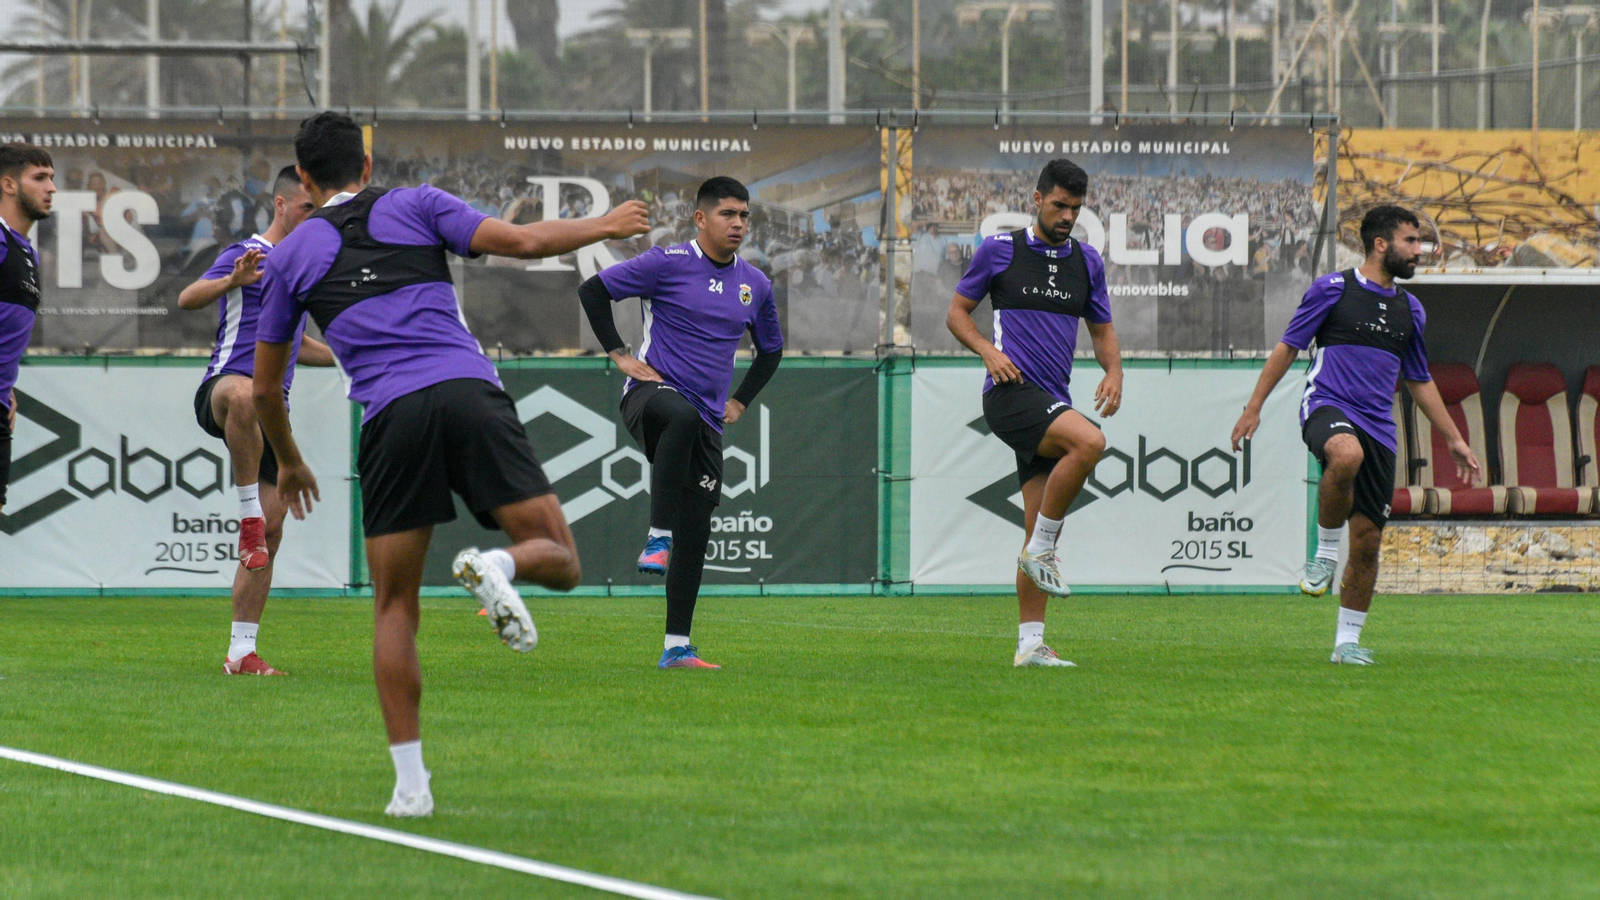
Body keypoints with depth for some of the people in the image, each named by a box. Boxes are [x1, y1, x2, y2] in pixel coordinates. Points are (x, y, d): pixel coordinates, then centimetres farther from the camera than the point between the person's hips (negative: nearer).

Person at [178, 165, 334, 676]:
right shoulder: (250, 256, -1)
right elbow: (188, 299, -18)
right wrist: (232, 280, -37)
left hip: (271, 410, 8)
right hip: (223, 386, -8)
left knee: (270, 532, 3)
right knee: (243, 395, -46)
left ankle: (241, 653, 8)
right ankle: (249, 512, -37)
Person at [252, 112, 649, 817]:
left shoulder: (292, 255, 19)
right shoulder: (414, 206, 17)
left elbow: (265, 388, 25)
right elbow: (523, 241, 6)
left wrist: (289, 464, 43)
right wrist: (604, 227, 24)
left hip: (392, 416, 0)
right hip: (470, 391, 0)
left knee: (394, 608, 10)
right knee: (559, 561, 4)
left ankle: (408, 781, 1)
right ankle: (497, 568, -32)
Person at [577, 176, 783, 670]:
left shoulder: (755, 285, 12)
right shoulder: (668, 264, -5)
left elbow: (771, 349, 28)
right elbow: (593, 290, -2)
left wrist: (739, 402, 17)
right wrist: (619, 354, -7)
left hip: (706, 419, 6)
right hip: (652, 392, -6)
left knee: (695, 531, 1)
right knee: (683, 417, -42)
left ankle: (677, 647, 7)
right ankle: (658, 537, -37)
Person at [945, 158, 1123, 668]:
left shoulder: (1087, 261, 15)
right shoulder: (999, 250, 3)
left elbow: (1102, 329, 23)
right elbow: (958, 312, 8)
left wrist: (1113, 370, 2)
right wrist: (989, 352, -10)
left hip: (1053, 402, 6)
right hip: (1011, 392, -6)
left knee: (1042, 531, 2)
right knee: (1089, 441, -32)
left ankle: (1030, 644, 5)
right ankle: (1042, 550, -17)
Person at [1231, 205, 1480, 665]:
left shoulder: (1409, 310, 17)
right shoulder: (1333, 289, 1)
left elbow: (1419, 381, 26)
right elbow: (1288, 347, 5)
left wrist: (1454, 439, 25)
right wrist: (1254, 406, 0)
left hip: (1378, 427, 5)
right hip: (1327, 404, -5)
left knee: (1368, 539, 1)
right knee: (1347, 455, -41)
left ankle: (1347, 641, 14)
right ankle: (1326, 549, -18)